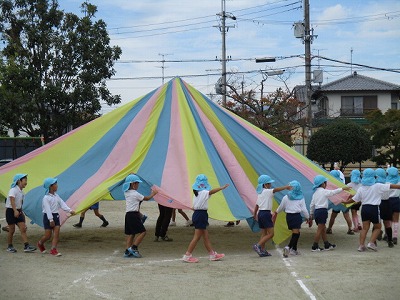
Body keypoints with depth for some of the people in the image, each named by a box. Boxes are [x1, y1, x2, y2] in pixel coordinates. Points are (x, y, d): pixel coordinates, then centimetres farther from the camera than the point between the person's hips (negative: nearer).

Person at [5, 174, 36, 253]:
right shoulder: (13, 190, -15)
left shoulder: (21, 192, 9)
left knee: (23, 228, -4)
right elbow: (12, 200, -29)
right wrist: (15, 211, -40)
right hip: (11, 211, -7)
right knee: (12, 230, 1)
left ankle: (26, 246, -8)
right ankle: (9, 246, 17)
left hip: (18, 211, 7)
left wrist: (21, 212, 22)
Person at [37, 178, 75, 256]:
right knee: (48, 235, 0)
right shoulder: (46, 198, -14)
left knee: (57, 234, -4)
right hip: (48, 217, -7)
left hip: (56, 216, 7)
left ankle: (53, 249, -2)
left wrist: (70, 210, -7)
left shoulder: (56, 196, 9)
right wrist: (51, 220, -23)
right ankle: (40, 243, 29)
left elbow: (62, 204, 5)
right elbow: (47, 209, -19)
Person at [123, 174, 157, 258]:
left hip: (128, 215, 9)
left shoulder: (126, 193, 10)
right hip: (133, 215, -9)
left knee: (130, 233, 10)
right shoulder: (135, 194, -10)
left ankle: (127, 251, 6)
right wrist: (153, 194, 15)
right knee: (142, 231, -6)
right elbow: (146, 198, 1)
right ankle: (133, 248, -12)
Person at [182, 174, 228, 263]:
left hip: (197, 213, 9)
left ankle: (212, 254, 21)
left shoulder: (196, 193, 13)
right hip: (201, 215, -9)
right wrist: (222, 188, -31)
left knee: (206, 236, 14)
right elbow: (212, 191, -30)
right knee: (197, 237, -4)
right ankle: (187, 255, -2)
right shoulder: (203, 192, -14)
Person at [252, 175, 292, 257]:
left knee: (264, 233, 11)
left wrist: (254, 214, 27)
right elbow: (276, 189, -25)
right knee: (271, 233, -7)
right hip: (266, 214, -9)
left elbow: (257, 205, 20)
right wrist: (286, 187, -20)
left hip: (260, 213, 9)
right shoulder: (267, 191, -10)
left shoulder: (260, 193, 16)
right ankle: (258, 245, -15)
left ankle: (262, 250, 9)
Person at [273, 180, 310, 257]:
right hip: (297, 216, -3)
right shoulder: (301, 198, -2)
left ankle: (294, 249, 18)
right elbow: (304, 209, 0)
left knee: (295, 233, 16)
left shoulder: (286, 198, 0)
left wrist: (276, 212, 30)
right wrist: (307, 217, 14)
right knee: (296, 233, -5)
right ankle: (289, 247, -26)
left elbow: (281, 207, 11)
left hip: (289, 216, 3)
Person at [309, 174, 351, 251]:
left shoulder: (315, 192, 13)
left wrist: (311, 215, 20)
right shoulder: (324, 191, -8)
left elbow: (312, 204, 14)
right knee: (320, 229, -4)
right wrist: (343, 188, 9)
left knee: (323, 229, 16)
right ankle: (314, 247, -4)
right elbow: (333, 192, -3)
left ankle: (327, 245, 24)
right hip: (322, 211, -8)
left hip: (316, 211, 8)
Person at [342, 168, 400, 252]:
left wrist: (346, 202, 28)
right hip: (374, 208, -4)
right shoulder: (377, 186, -7)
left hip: (364, 208, 4)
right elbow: (391, 186, -4)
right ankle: (371, 243, -2)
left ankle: (361, 245, 2)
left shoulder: (361, 189, 4)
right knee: (378, 227, 12)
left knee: (365, 228, 9)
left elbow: (354, 199, 11)